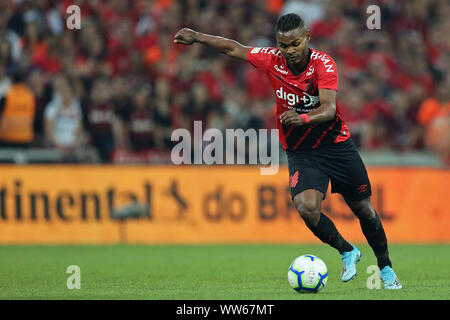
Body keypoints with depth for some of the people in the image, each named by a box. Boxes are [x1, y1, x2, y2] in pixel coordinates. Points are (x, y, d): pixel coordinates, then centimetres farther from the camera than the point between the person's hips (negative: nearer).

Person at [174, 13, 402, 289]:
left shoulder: (323, 64, -20)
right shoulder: (272, 60, -10)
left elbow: (329, 108, -33)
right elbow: (234, 48, 5)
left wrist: (303, 118, -51)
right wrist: (197, 37, 6)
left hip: (337, 145, -1)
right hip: (301, 153, 1)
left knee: (364, 209, 6)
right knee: (307, 206, -24)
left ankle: (386, 267, 31)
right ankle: (347, 252, 3)